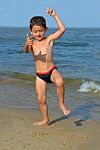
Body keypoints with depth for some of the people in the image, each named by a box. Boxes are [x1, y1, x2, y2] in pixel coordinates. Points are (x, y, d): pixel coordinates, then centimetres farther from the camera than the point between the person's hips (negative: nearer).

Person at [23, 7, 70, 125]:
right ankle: (45, 120, 29)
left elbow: (62, 29, -16)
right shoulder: (31, 43, -1)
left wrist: (54, 16, -20)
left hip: (52, 70, -3)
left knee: (60, 82, -35)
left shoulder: (49, 39, -6)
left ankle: (61, 104, -12)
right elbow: (26, 51, -24)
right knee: (41, 99, 7)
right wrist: (27, 44, -47)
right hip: (39, 75, 3)